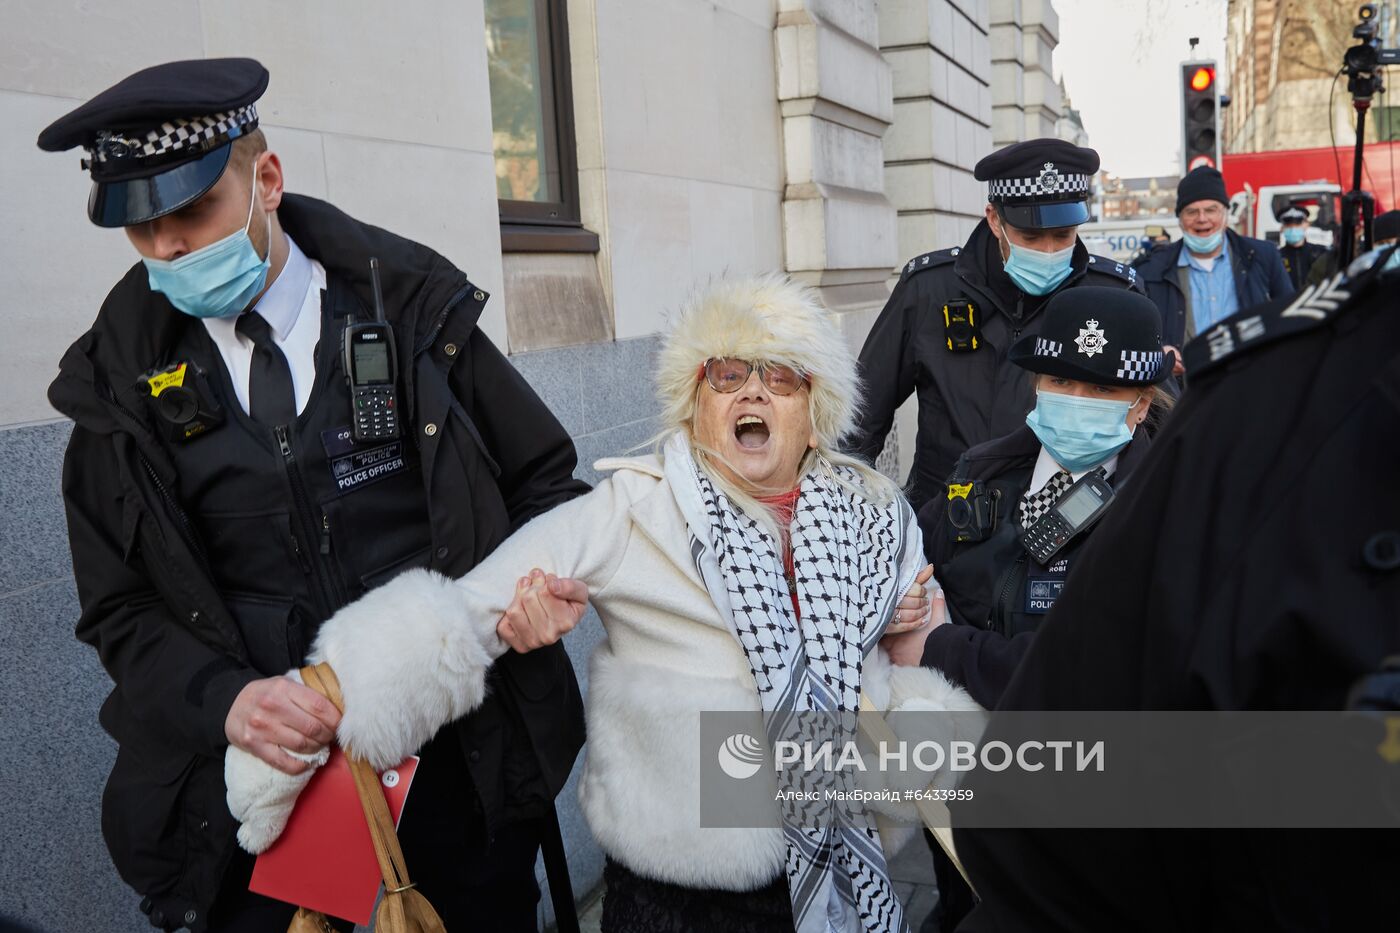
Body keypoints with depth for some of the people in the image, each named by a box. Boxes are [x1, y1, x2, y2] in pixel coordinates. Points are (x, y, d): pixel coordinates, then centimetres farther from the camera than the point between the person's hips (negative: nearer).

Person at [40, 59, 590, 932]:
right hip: (264, 764, 1)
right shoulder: (124, 384, 0)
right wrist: (222, 699, -16)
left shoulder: (411, 308, -5)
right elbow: (123, 609, 3)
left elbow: (541, 477, 2)